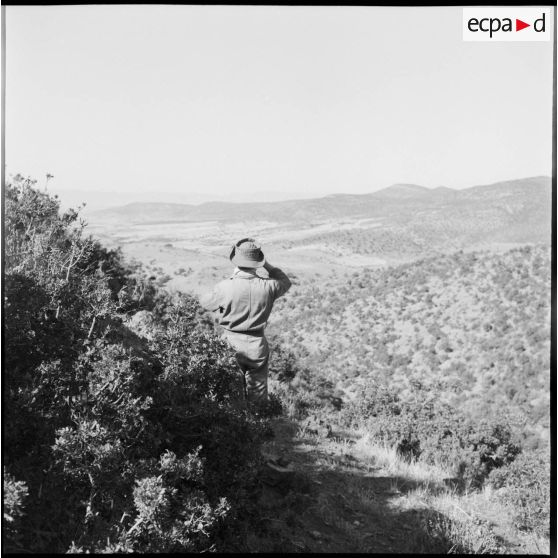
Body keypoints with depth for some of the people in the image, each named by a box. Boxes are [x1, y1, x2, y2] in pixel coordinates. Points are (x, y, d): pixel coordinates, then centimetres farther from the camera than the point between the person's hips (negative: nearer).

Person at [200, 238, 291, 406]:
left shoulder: (225, 287, -21)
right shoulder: (268, 287, -14)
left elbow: (205, 303, 1)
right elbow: (285, 282, 10)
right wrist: (267, 265, 6)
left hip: (230, 343, -1)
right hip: (256, 345, 1)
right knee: (257, 388, 21)